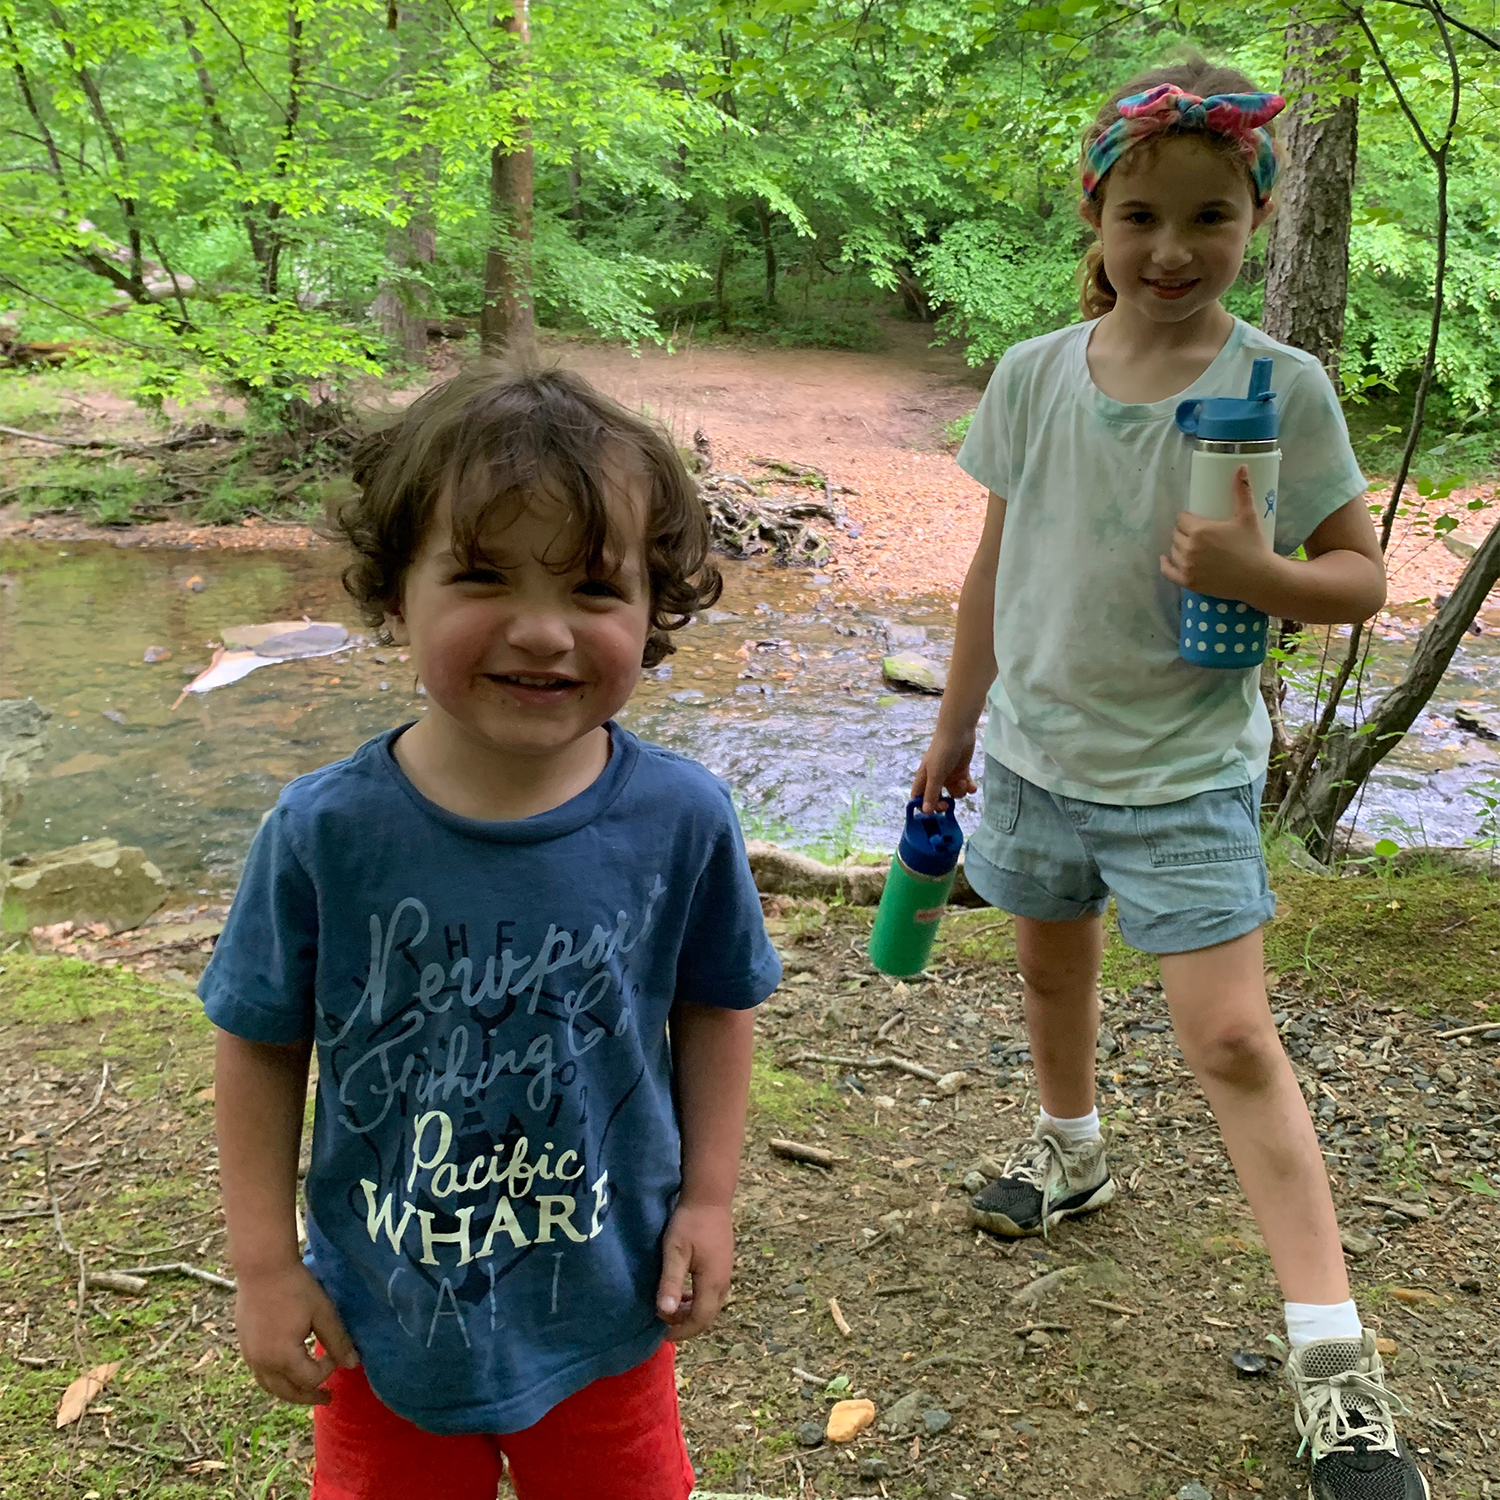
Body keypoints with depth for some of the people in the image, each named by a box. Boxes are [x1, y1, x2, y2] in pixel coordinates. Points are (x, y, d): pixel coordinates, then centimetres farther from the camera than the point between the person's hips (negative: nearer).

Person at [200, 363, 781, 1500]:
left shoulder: (681, 819, -18)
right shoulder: (325, 832, -21)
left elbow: (715, 1008, -2)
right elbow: (263, 1046, -7)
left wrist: (708, 1199, -1)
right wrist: (265, 1263, -5)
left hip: (603, 1310, 1)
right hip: (382, 1321, 0)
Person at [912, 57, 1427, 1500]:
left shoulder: (1281, 387, -11)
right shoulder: (1036, 375, -3)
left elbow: (1360, 574, -5)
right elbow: (998, 562, 7)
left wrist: (1262, 576, -27)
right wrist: (956, 725, 13)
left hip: (1185, 769, -4)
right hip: (1037, 748, 4)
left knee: (1230, 1037, -8)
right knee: (1053, 965, 22)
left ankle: (1332, 1352, 1)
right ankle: (1071, 1147, 50)